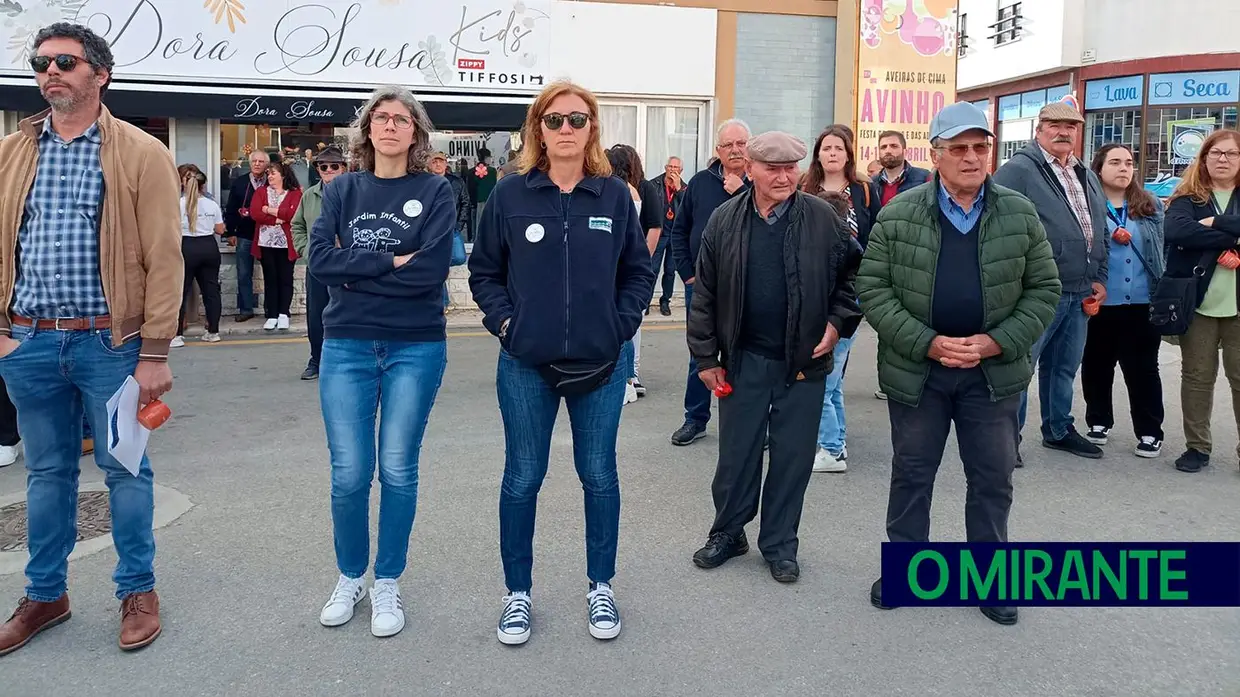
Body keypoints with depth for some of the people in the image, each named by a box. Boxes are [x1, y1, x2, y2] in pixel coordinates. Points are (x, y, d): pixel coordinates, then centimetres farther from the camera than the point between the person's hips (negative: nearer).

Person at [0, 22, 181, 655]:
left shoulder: (142, 154, -4)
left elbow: (164, 259, -8)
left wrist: (154, 354, -11)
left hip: (108, 341, -3)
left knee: (124, 468, 7)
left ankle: (138, 589, 24)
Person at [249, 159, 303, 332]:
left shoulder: (295, 193, 0)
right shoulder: (261, 191, 10)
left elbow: (293, 213, -15)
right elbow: (254, 213, -3)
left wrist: (269, 210, -6)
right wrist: (277, 219, -10)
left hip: (286, 243, -3)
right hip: (266, 243, 3)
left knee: (285, 279, 2)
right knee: (270, 279, 6)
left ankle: (283, 314, 8)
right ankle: (272, 316, 9)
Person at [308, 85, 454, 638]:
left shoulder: (435, 192, 0)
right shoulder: (342, 190, 7)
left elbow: (431, 269, -14)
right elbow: (320, 260, -7)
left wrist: (357, 272, -9)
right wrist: (391, 263, -12)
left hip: (416, 348, -1)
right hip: (347, 346, 2)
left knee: (398, 471, 4)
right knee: (348, 474, 3)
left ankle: (387, 584, 22)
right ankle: (349, 577, 26)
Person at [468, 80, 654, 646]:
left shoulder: (615, 195, 1)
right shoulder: (510, 195, -2)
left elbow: (639, 271, 8)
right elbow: (484, 271, 5)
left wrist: (621, 324, -4)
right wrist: (504, 322, -7)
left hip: (600, 364, 1)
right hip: (526, 365, -1)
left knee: (599, 476, 11)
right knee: (522, 478, 8)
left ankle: (601, 588, 30)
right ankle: (518, 593, 26)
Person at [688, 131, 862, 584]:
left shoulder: (824, 220, -4)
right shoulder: (724, 221, -2)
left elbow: (855, 274, 7)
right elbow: (705, 295, 2)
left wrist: (838, 323, -4)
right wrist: (706, 356, 0)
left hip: (805, 361, 0)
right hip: (743, 359, 1)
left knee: (793, 457, 9)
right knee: (735, 453, 11)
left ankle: (780, 544, 25)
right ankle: (728, 533, 30)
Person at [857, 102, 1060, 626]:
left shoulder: (1020, 214, -1)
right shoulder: (898, 215, -6)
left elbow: (1043, 290, 2)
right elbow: (873, 290, -7)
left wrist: (997, 342, -12)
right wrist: (927, 343, -17)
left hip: (994, 372, 1)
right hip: (916, 370, -1)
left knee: (993, 478, 11)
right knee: (911, 473, 12)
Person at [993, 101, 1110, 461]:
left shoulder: (1088, 177, 17)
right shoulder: (1019, 170, -9)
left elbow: (1100, 231, 22)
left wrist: (1099, 278, 14)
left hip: (1080, 292, 8)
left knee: (1064, 366, 18)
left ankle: (1059, 430, 32)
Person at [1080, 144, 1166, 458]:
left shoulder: (1152, 207, 10)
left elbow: (1165, 250, 12)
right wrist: (1109, 236, -16)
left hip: (1142, 304, 2)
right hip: (1099, 303, -2)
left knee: (1143, 369, 6)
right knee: (1097, 367, 11)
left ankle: (1150, 432, 14)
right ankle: (1099, 421, 26)